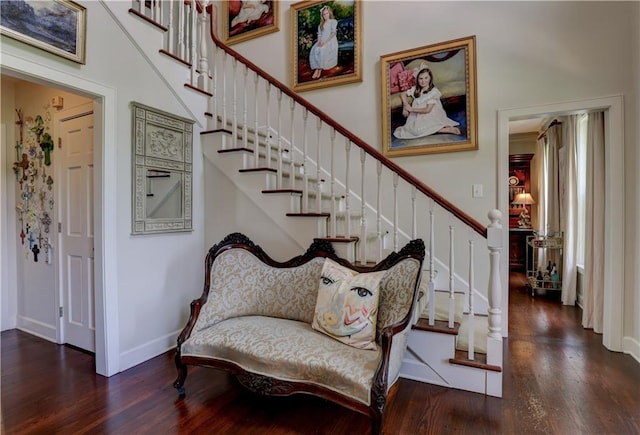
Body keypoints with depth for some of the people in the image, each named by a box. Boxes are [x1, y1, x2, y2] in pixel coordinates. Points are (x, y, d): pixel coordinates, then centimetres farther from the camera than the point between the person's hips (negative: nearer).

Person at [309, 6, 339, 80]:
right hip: (322, 41, 4)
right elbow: (319, 34, 17)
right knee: (314, 50, -27)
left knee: (322, 50, -37)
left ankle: (320, 69, -31)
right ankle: (317, 69, -34)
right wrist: (319, 41, -9)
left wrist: (325, 42, -18)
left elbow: (333, 33, -6)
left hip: (331, 41, -4)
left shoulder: (333, 21, 8)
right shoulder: (321, 24, 25)